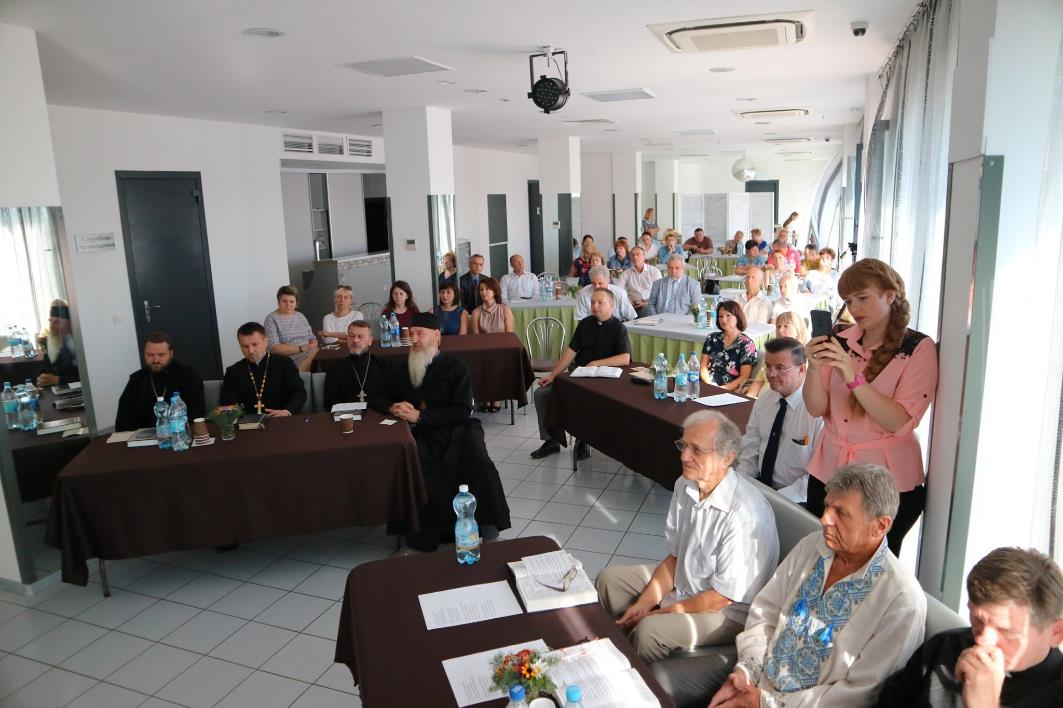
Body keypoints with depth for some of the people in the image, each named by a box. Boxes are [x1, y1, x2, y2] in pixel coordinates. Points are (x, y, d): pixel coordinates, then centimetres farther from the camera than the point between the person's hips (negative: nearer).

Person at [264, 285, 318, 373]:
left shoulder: (301, 316, 19)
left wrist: (313, 345, -8)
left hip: (309, 354, 6)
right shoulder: (271, 319, 0)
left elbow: (313, 339, 17)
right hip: (288, 359, -6)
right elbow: (274, 348, -11)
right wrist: (301, 348, -16)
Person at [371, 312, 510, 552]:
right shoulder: (402, 371, 16)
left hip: (457, 430, -2)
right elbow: (380, 400, 27)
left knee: (477, 462, -33)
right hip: (423, 436, 3)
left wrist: (420, 416, -11)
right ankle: (419, 540, -20)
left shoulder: (455, 367, 3)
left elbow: (462, 412, -6)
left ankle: (489, 530, -19)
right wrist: (393, 407, 1)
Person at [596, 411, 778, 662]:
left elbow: (723, 596, -23)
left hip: (729, 611, -8)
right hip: (683, 581, 8)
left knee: (650, 630, -29)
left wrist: (658, 613, -17)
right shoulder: (685, 486, -6)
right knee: (609, 579, 4)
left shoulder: (745, 516, -31)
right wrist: (644, 603, -8)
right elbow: (674, 557, 3)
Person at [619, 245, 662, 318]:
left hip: (649, 304, -1)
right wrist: (629, 302, -13)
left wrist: (647, 303, -11)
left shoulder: (654, 271, 9)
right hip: (633, 306, 1)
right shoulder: (625, 274, 14)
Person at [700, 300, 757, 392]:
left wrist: (722, 389, -14)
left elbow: (744, 377, -3)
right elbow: (703, 367, 10)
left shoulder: (746, 344, 1)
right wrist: (710, 386, -8)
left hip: (729, 391, -4)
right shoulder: (712, 338, 13)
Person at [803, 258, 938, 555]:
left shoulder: (919, 349, -7)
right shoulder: (841, 341, 3)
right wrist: (815, 368, -18)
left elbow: (900, 423, -16)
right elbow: (816, 408, 0)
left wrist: (853, 377, -26)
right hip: (828, 472, 4)